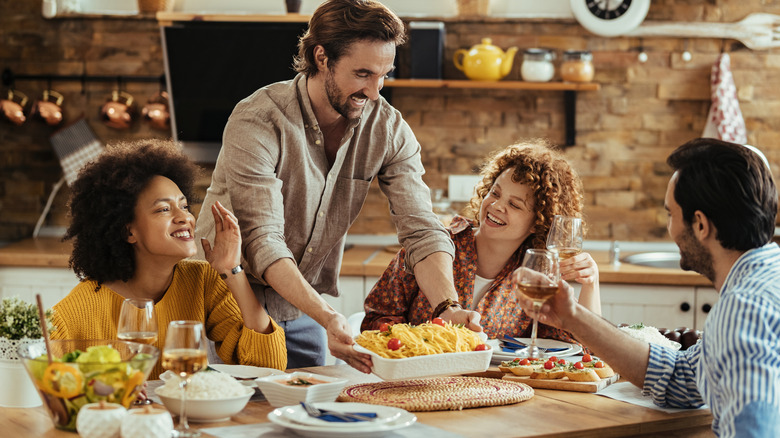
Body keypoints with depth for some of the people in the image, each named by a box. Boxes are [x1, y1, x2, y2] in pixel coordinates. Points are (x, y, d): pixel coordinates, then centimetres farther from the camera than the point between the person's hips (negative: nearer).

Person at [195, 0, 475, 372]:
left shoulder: (389, 129, -9)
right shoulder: (257, 123, -24)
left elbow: (421, 230, -14)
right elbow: (261, 242, -31)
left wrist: (448, 308, -32)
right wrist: (326, 316, -44)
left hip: (301, 313, 4)